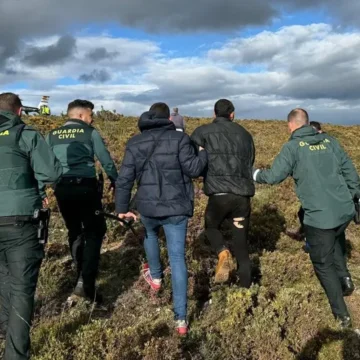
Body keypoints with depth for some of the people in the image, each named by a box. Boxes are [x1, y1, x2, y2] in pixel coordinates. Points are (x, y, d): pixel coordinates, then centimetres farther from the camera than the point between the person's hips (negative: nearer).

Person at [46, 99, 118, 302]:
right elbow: (106, 160, 2)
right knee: (94, 232, 3)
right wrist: (116, 181, 15)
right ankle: (86, 283, -8)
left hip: (62, 188, 5)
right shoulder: (90, 133, 0)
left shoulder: (52, 135, 12)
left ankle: (82, 276, 31)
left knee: (74, 232, 19)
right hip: (85, 187, -5)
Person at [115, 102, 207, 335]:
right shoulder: (179, 138, -6)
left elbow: (125, 178, 2)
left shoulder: (135, 143, 4)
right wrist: (206, 153, 7)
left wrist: (122, 207, 11)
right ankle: (181, 318, 2)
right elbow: (193, 169, -11)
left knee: (150, 235, 36)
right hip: (176, 208, -2)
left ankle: (155, 277, 54)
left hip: (148, 207, 3)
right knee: (178, 258, 1)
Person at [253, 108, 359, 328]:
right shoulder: (329, 141, 7)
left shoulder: (293, 147, -6)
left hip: (319, 216, -5)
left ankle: (342, 315, 18)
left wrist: (255, 174, 10)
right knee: (335, 242, 36)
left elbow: (274, 177, -9)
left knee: (323, 264, 13)